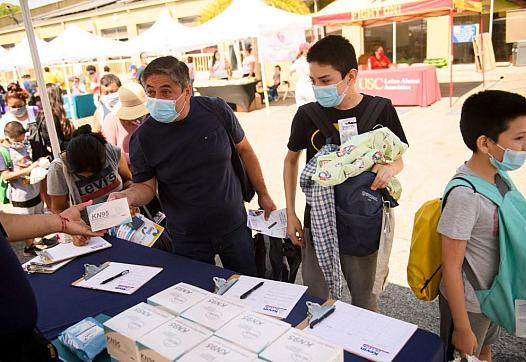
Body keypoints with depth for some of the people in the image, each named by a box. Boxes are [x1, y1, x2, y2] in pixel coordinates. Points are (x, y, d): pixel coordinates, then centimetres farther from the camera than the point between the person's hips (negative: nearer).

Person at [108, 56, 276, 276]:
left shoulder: (216, 110, -10)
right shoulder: (142, 138, -12)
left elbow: (244, 150, 3)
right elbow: (146, 185, -2)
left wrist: (263, 195, 7)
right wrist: (127, 196, -25)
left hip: (234, 227, 1)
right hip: (187, 239, -1)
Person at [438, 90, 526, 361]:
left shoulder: (498, 177, -7)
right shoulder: (465, 195, -30)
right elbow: (451, 267, -24)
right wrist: (462, 328, -17)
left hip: (495, 295, 7)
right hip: (469, 304, -7)